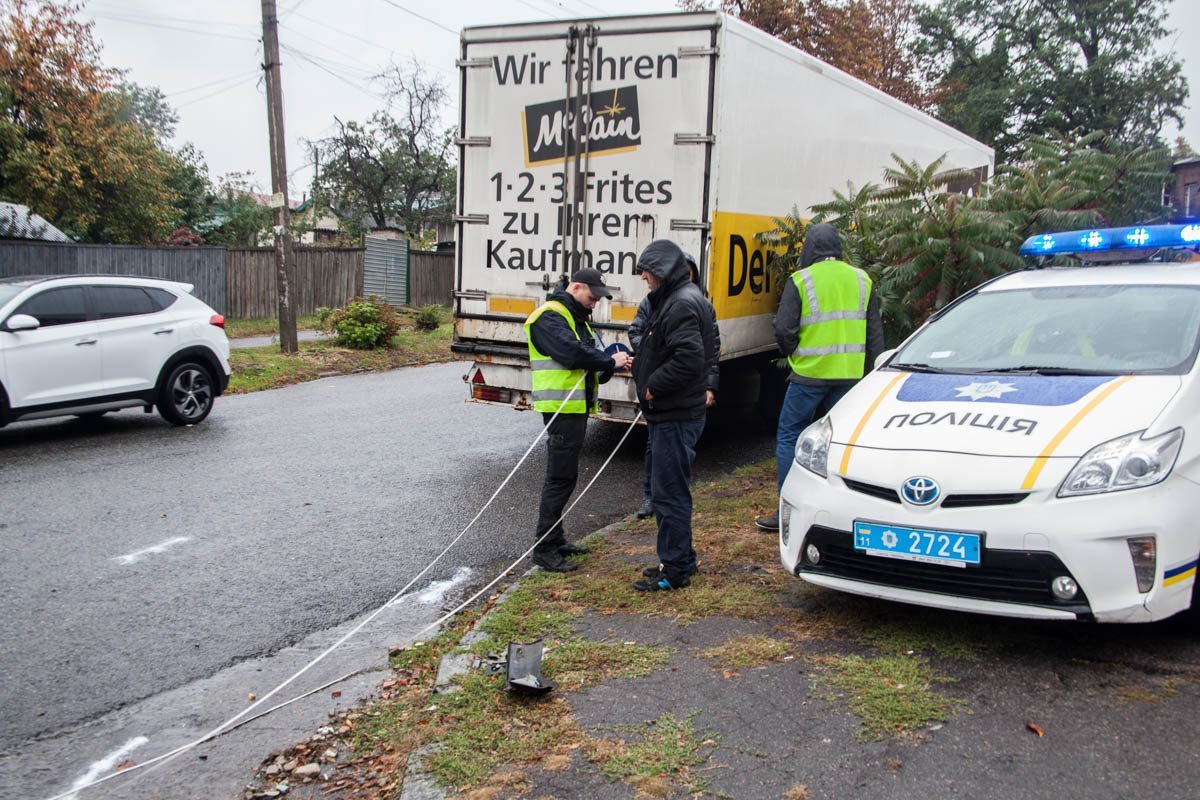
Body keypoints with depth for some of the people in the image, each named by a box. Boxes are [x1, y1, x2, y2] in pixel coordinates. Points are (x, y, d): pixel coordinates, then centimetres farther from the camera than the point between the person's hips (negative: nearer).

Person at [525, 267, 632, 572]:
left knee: (565, 476, 15)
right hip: (562, 408, -10)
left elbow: (589, 355, 17)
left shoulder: (576, 317, 20)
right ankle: (543, 548, -3)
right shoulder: (550, 317, -13)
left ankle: (555, 539, 25)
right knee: (560, 477, -8)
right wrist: (610, 362, -16)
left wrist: (613, 362, -2)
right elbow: (571, 352, -26)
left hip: (576, 407, 10)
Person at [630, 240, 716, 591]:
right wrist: (646, 378, 11)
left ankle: (675, 570, 4)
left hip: (676, 417, -11)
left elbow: (689, 357, -28)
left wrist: (653, 387, -18)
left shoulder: (682, 304, -17)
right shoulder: (672, 300, 16)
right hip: (671, 413, 11)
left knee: (670, 492, -4)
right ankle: (680, 559, 29)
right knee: (669, 490, 18)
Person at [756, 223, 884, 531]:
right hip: (850, 376, 5)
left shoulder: (800, 281, -6)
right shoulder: (861, 280, 10)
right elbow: (875, 332, 12)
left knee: (789, 437, 5)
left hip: (809, 375, -5)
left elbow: (783, 329, -10)